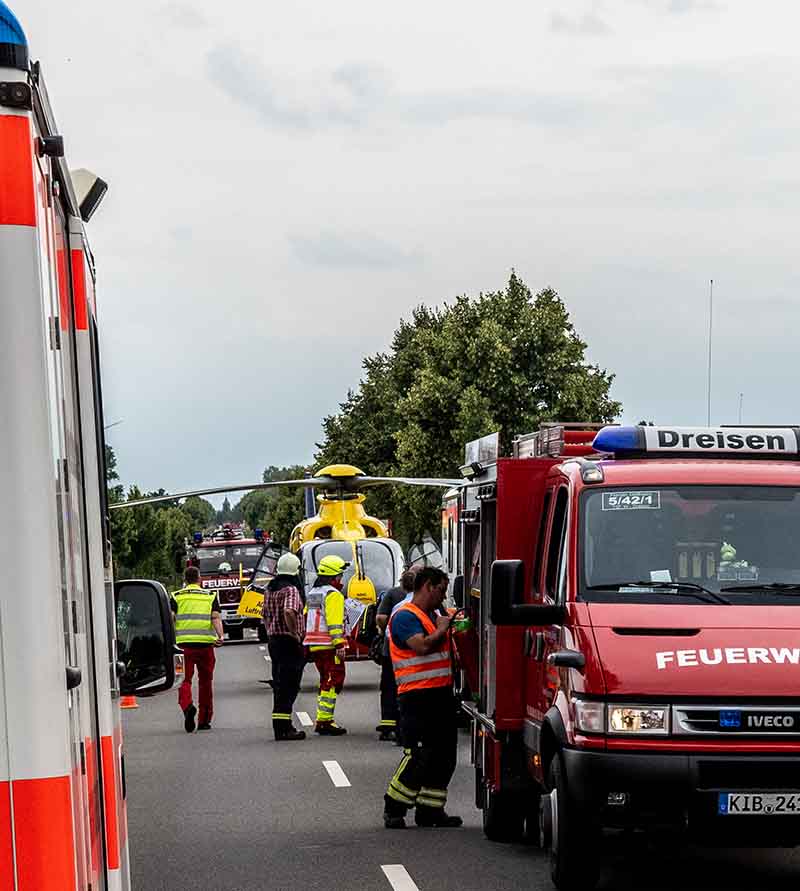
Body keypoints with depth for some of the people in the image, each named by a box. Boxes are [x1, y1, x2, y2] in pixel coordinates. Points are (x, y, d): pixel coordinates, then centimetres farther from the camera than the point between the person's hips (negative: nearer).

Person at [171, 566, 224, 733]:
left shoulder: (177, 597, 8)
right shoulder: (210, 596, 10)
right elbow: (216, 618, -4)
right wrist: (221, 636, -15)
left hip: (184, 643, -1)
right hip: (206, 643, 1)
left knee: (185, 680, 1)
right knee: (205, 682, 12)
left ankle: (187, 706, -28)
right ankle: (204, 720, 16)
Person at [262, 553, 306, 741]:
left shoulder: (270, 589, 13)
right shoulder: (291, 590, -15)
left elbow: (265, 614, 21)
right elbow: (289, 612, -30)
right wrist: (295, 634, -21)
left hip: (273, 640, 9)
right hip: (289, 641, -9)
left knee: (280, 685, 14)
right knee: (288, 686, -7)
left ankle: (280, 726, 16)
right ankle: (284, 728, -10)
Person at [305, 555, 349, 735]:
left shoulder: (312, 594, 18)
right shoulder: (333, 594, -11)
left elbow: (306, 619, 21)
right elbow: (334, 623, -19)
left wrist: (307, 644, 25)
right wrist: (339, 645, -22)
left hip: (314, 645, 9)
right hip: (329, 646, -9)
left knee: (326, 681, 17)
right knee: (333, 682, -8)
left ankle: (323, 720, 17)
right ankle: (324, 722, -14)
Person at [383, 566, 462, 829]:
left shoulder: (434, 616, 20)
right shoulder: (405, 616, -9)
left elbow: (445, 649, 30)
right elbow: (422, 646, -23)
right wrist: (442, 630, -7)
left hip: (441, 694, 9)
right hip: (418, 696, -9)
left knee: (444, 755, 8)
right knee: (417, 756, -12)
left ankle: (430, 809, 15)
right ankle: (393, 809, -3)